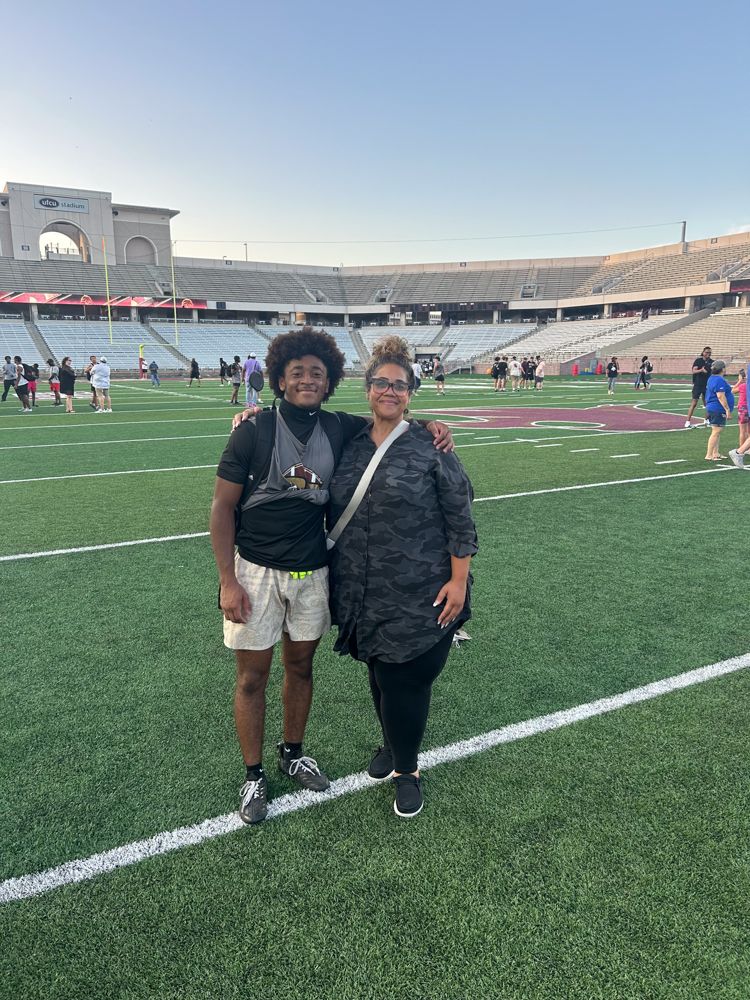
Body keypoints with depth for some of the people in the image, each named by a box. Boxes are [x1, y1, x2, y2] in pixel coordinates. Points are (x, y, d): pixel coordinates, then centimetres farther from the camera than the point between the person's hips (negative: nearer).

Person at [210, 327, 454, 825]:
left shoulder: (340, 429, -1)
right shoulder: (255, 429, -11)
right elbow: (223, 507, -8)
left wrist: (431, 426, -8)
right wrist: (228, 582, -12)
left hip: (313, 571, 3)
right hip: (256, 570, -3)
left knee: (301, 665, 18)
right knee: (253, 676, 8)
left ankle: (294, 752, 42)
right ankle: (254, 775, 29)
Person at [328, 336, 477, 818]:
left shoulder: (430, 446, -8)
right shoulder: (350, 446, 5)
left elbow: (460, 518, -8)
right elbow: (335, 514, 18)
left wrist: (458, 580, -11)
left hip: (419, 595, -4)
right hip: (365, 595, 4)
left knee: (406, 680, 5)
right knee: (380, 674, 20)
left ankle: (407, 768, 30)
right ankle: (392, 744, 47)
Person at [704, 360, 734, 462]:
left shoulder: (712, 378, 15)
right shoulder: (719, 380, -18)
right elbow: (721, 396, -23)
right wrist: (728, 409, -21)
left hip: (712, 409, 11)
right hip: (718, 410, -11)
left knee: (717, 432, 16)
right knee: (716, 432, -8)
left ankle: (715, 453, 22)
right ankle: (709, 455, -8)